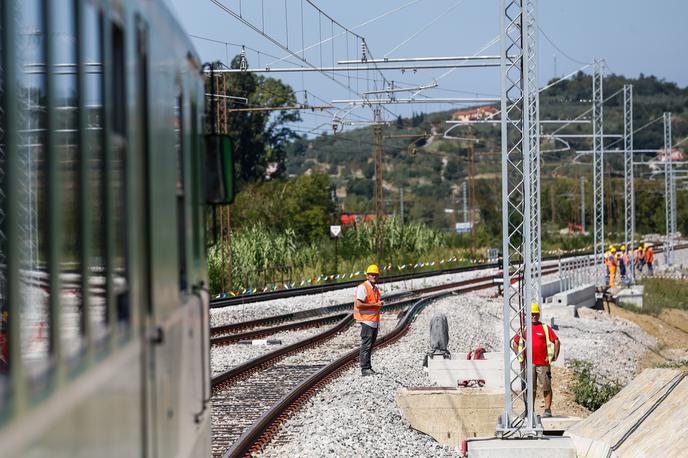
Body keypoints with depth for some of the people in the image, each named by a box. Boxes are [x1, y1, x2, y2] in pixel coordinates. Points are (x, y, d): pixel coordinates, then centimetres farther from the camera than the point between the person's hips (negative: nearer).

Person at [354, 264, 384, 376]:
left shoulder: (375, 288, 19)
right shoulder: (363, 287, -10)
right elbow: (359, 304, -19)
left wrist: (380, 304, 10)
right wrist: (375, 305, -18)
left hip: (375, 321, 9)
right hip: (367, 320, -9)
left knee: (370, 345, 11)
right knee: (366, 345, -9)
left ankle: (367, 367, 17)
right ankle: (365, 369, -8)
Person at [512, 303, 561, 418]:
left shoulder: (545, 328, 4)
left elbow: (556, 341, 4)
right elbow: (515, 343, 18)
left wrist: (555, 356, -3)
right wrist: (520, 357, 8)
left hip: (543, 363, -2)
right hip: (529, 364, 2)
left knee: (546, 387, -1)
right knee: (531, 388, 6)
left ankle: (547, 410, 2)